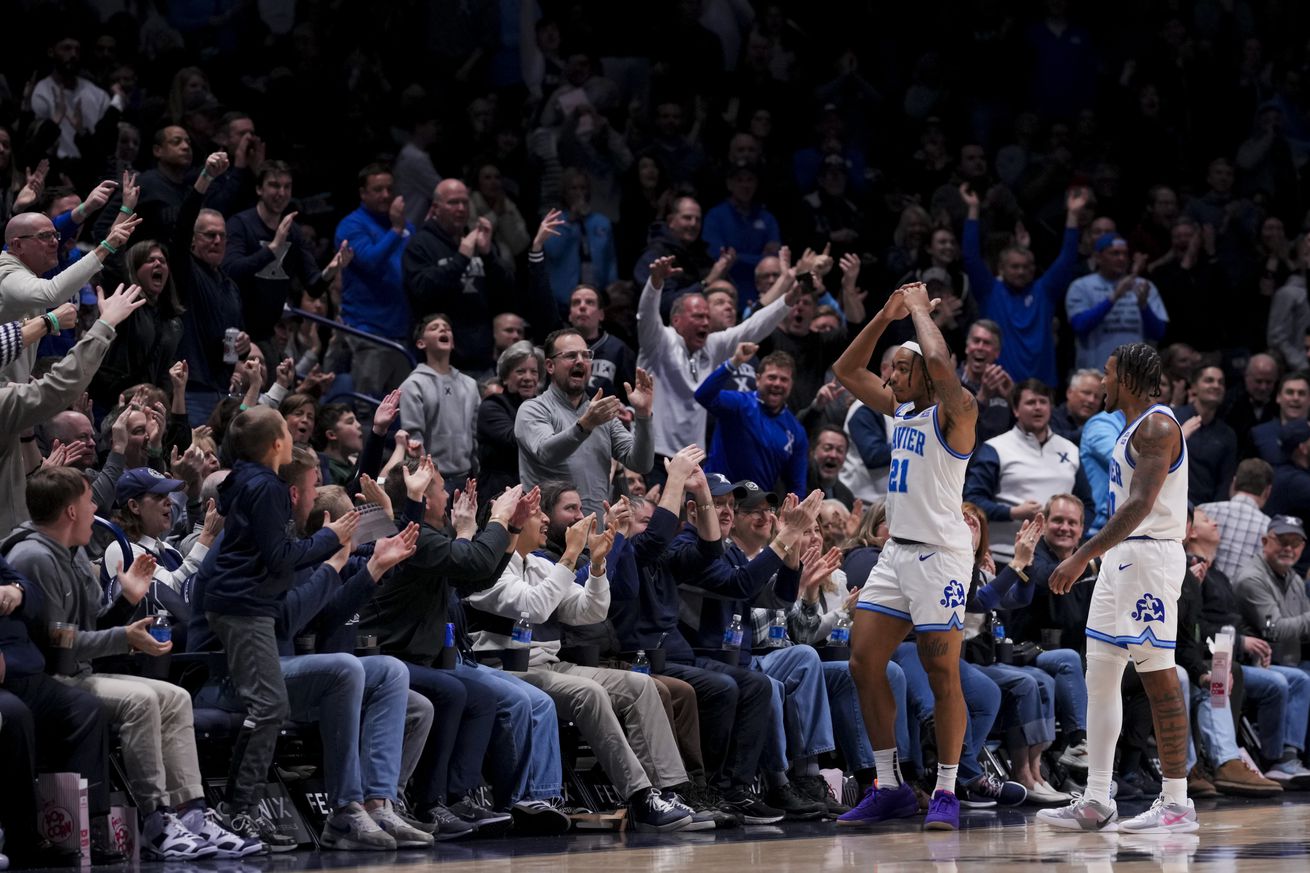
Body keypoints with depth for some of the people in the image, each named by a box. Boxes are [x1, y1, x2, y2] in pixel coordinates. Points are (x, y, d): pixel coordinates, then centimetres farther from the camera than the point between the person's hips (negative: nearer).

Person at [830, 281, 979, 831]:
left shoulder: (954, 413, -11)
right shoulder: (900, 410, 13)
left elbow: (940, 362, -31)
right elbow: (846, 370, 19)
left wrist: (920, 309, -14)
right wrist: (885, 316, 8)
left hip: (939, 555, -8)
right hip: (897, 552, 9)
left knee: (942, 673, -7)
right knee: (864, 663, 4)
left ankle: (946, 793, -1)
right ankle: (889, 788, 11)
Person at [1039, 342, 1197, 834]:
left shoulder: (1157, 426, -14)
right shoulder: (1134, 428, 18)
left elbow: (1140, 504, -24)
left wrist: (1083, 556, -28)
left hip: (1149, 555, -11)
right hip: (1121, 558, 11)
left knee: (1158, 677, -9)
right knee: (1099, 676, 7)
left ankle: (1177, 804, -6)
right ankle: (1096, 803, 8)